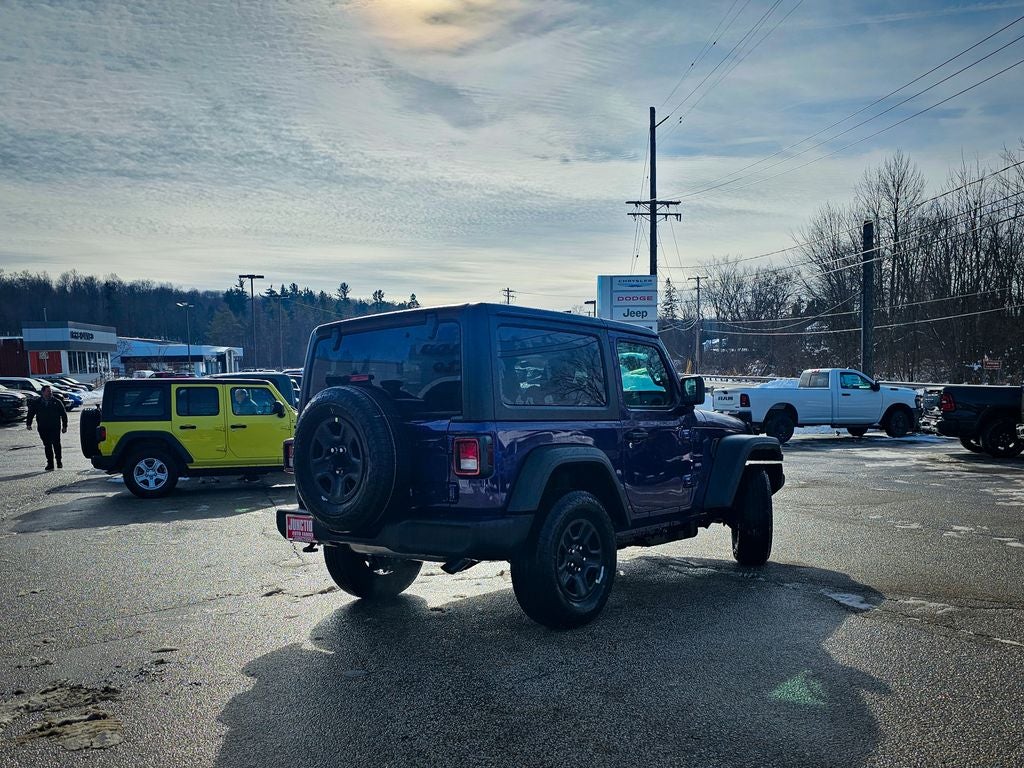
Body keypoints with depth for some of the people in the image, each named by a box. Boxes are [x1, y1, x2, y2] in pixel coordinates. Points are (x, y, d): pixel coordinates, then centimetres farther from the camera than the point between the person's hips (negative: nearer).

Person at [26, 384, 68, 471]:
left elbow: (64, 414, 7)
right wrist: (29, 424, 6)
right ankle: (50, 464, 10)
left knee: (56, 444, -10)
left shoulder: (57, 402, 4)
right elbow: (31, 413, 16)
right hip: (43, 428, 2)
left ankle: (59, 461, 9)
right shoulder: (37, 403, 8)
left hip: (55, 427, -2)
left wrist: (64, 426, 4)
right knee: (47, 446, 5)